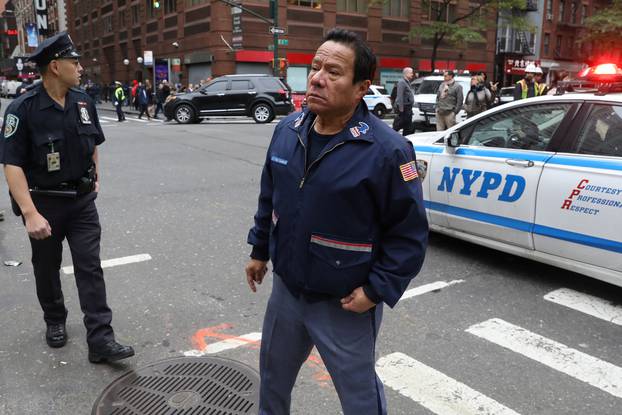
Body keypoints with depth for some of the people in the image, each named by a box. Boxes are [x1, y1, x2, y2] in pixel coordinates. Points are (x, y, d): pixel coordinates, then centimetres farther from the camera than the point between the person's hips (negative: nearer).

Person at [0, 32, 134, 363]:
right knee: (47, 269, 15)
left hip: (82, 200, 3)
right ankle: (55, 322, 39)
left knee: (90, 268, -3)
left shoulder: (83, 102, 1)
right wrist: (30, 213, -26)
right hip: (44, 203, -3)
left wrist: (95, 178, 15)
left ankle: (100, 340, 0)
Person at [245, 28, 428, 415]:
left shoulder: (387, 150, -22)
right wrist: (260, 249, 14)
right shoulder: (288, 130, -2)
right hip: (286, 289, 6)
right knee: (273, 377, 27)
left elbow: (410, 233, -16)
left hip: (345, 303, -5)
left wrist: (377, 291, -17)